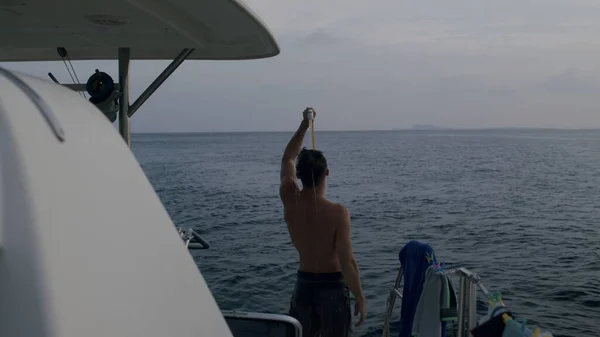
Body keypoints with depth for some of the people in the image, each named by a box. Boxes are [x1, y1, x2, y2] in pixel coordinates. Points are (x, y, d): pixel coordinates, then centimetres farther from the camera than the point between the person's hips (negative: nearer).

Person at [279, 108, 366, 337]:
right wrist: (360, 298, -10)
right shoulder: (337, 212, -21)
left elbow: (287, 159, 11)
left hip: (304, 285, 5)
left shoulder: (289, 200, -7)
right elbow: (347, 262, -20)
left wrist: (304, 125, 16)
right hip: (332, 287, -5)